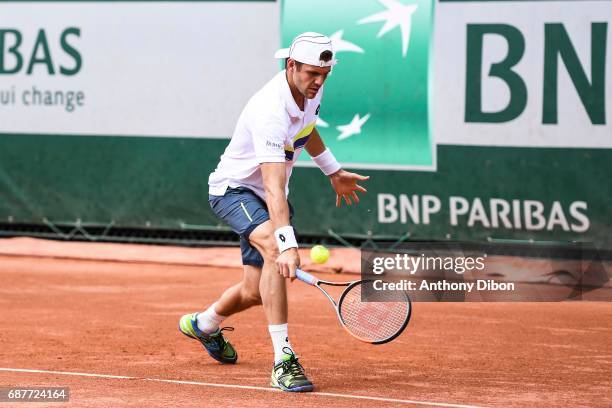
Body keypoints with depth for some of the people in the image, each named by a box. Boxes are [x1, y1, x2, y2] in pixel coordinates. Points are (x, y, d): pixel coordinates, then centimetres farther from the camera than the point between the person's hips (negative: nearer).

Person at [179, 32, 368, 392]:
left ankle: (204, 324, 48)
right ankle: (283, 359, -38)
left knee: (257, 291, 13)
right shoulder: (271, 112, -35)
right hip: (233, 189, -8)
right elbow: (273, 185, -43)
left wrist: (333, 171, 23)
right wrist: (287, 244, -52)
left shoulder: (312, 90, -8)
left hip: (265, 198, 8)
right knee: (274, 247, -37)